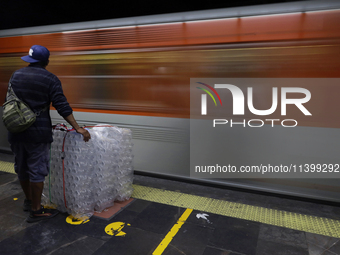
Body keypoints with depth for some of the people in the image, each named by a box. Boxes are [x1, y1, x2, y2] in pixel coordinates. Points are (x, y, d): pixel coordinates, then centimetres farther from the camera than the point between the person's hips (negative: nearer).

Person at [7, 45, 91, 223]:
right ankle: (36, 211, 11)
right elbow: (62, 107, -16)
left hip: (16, 130, 6)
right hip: (37, 132, -6)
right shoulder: (50, 79, -8)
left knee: (21, 168, 18)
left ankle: (28, 201, 37)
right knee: (37, 171, 2)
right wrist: (78, 128, -15)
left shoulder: (16, 75, 9)